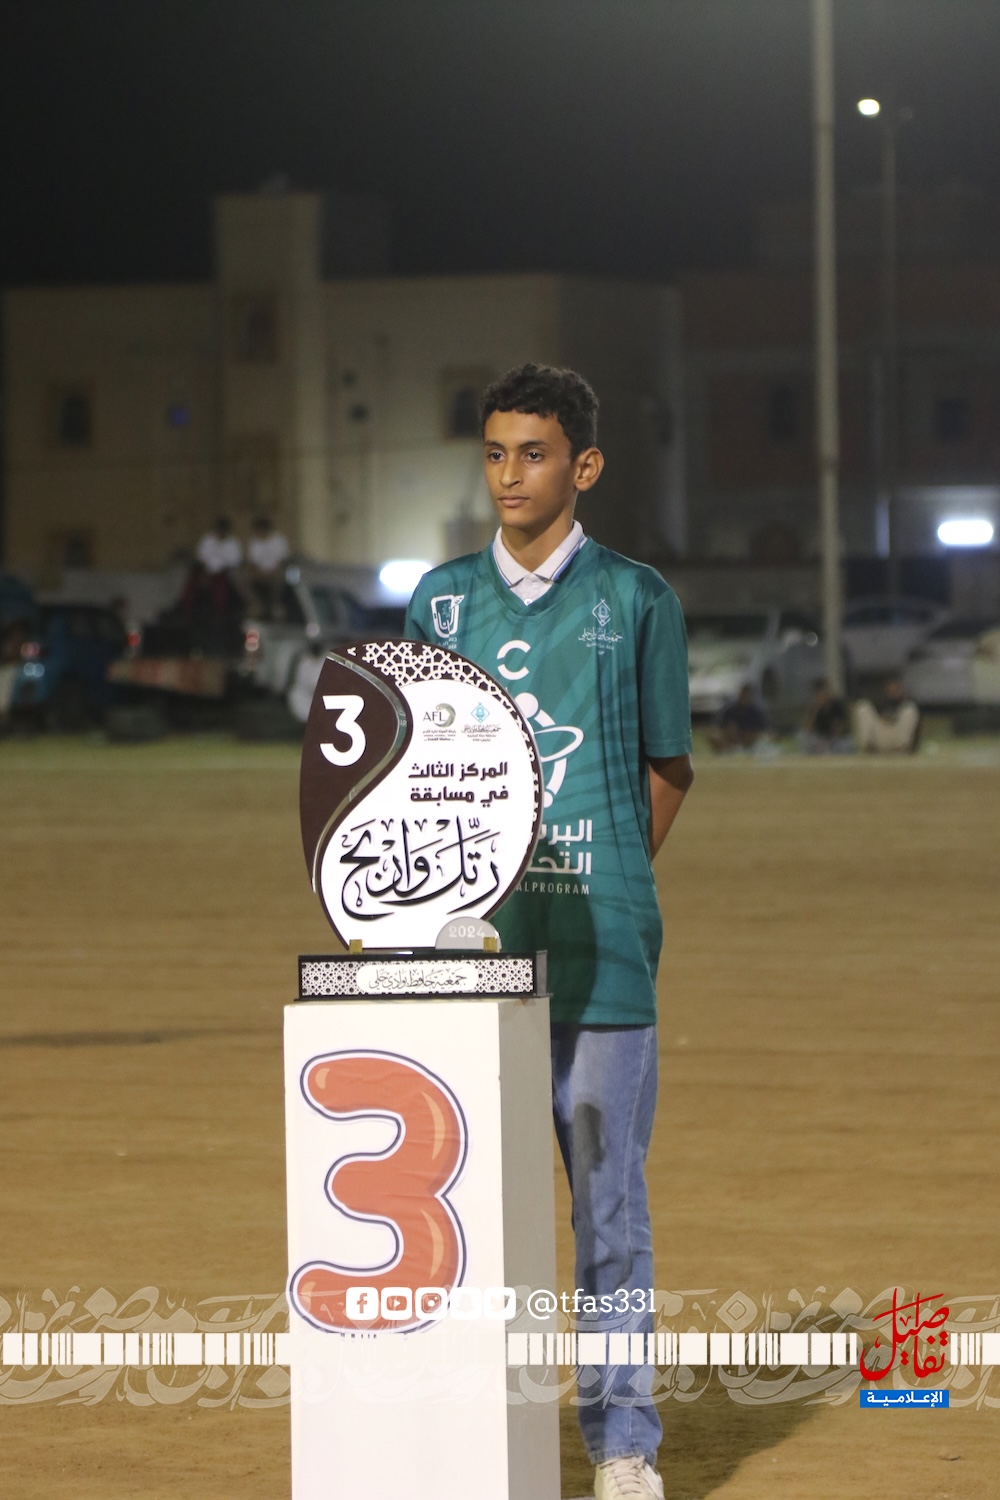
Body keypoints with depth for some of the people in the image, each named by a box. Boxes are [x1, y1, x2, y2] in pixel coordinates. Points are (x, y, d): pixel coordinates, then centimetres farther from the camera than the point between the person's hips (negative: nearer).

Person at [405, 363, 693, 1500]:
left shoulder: (638, 601, 4)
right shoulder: (441, 601, 10)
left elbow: (666, 768, 10)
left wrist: (604, 889, 5)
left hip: (600, 948, -2)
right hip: (471, 941, 2)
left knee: (609, 1195, 1)